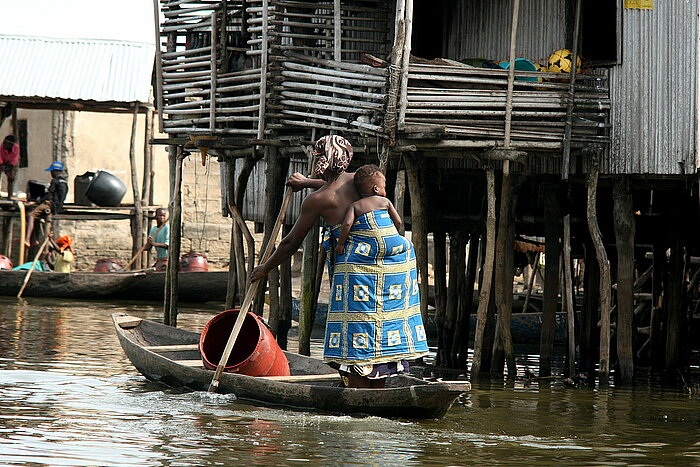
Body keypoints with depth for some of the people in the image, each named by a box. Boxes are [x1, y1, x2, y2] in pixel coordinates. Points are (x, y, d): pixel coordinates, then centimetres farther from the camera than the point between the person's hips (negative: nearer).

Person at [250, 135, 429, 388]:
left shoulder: (317, 199, -4)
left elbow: (291, 243, 6)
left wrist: (265, 268, 22)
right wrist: (307, 183, 54)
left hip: (359, 262, -6)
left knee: (355, 337, -1)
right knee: (378, 332, 13)